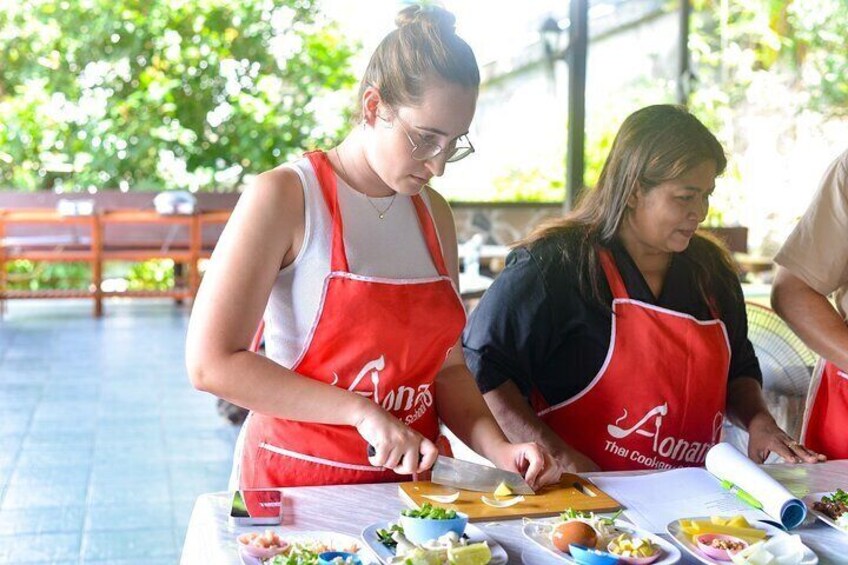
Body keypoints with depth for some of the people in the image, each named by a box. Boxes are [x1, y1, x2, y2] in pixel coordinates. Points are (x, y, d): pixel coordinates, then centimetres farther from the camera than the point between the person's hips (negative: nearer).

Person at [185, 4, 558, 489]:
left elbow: (447, 366, 13)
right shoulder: (285, 196, -9)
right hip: (298, 481, -5)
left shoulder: (434, 213, 9)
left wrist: (498, 449, -4)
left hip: (413, 480, 5)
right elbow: (211, 363, -14)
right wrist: (362, 413, -18)